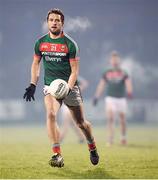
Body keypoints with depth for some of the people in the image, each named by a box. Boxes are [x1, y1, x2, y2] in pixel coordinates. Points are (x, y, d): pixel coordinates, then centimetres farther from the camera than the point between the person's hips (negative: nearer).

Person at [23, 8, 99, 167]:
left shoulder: (70, 44, -7)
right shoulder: (41, 43, 3)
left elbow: (74, 71, -7)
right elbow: (36, 63, 17)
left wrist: (67, 88, -20)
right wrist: (32, 85, 8)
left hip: (69, 86, -2)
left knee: (81, 122, 6)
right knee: (50, 115, -24)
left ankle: (92, 147, 34)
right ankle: (57, 155, -25)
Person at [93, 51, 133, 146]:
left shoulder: (123, 73, -1)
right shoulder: (107, 73, 5)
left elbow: (128, 83, -14)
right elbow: (101, 85, 9)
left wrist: (129, 92, -34)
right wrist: (96, 97, 2)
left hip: (121, 99, 0)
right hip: (110, 98, 0)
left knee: (123, 120, 10)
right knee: (110, 118, -15)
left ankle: (123, 137, 31)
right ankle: (110, 139, -15)